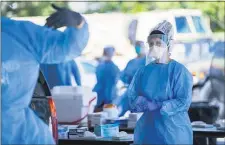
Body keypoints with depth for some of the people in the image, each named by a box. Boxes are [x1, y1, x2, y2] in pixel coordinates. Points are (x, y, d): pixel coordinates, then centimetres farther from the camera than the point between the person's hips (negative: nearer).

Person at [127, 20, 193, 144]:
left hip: (173, 131, -4)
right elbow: (132, 98, 2)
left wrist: (157, 106, -15)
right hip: (147, 131, 4)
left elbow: (183, 102, -13)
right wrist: (148, 104, -15)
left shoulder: (179, 71, -7)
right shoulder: (143, 71, 6)